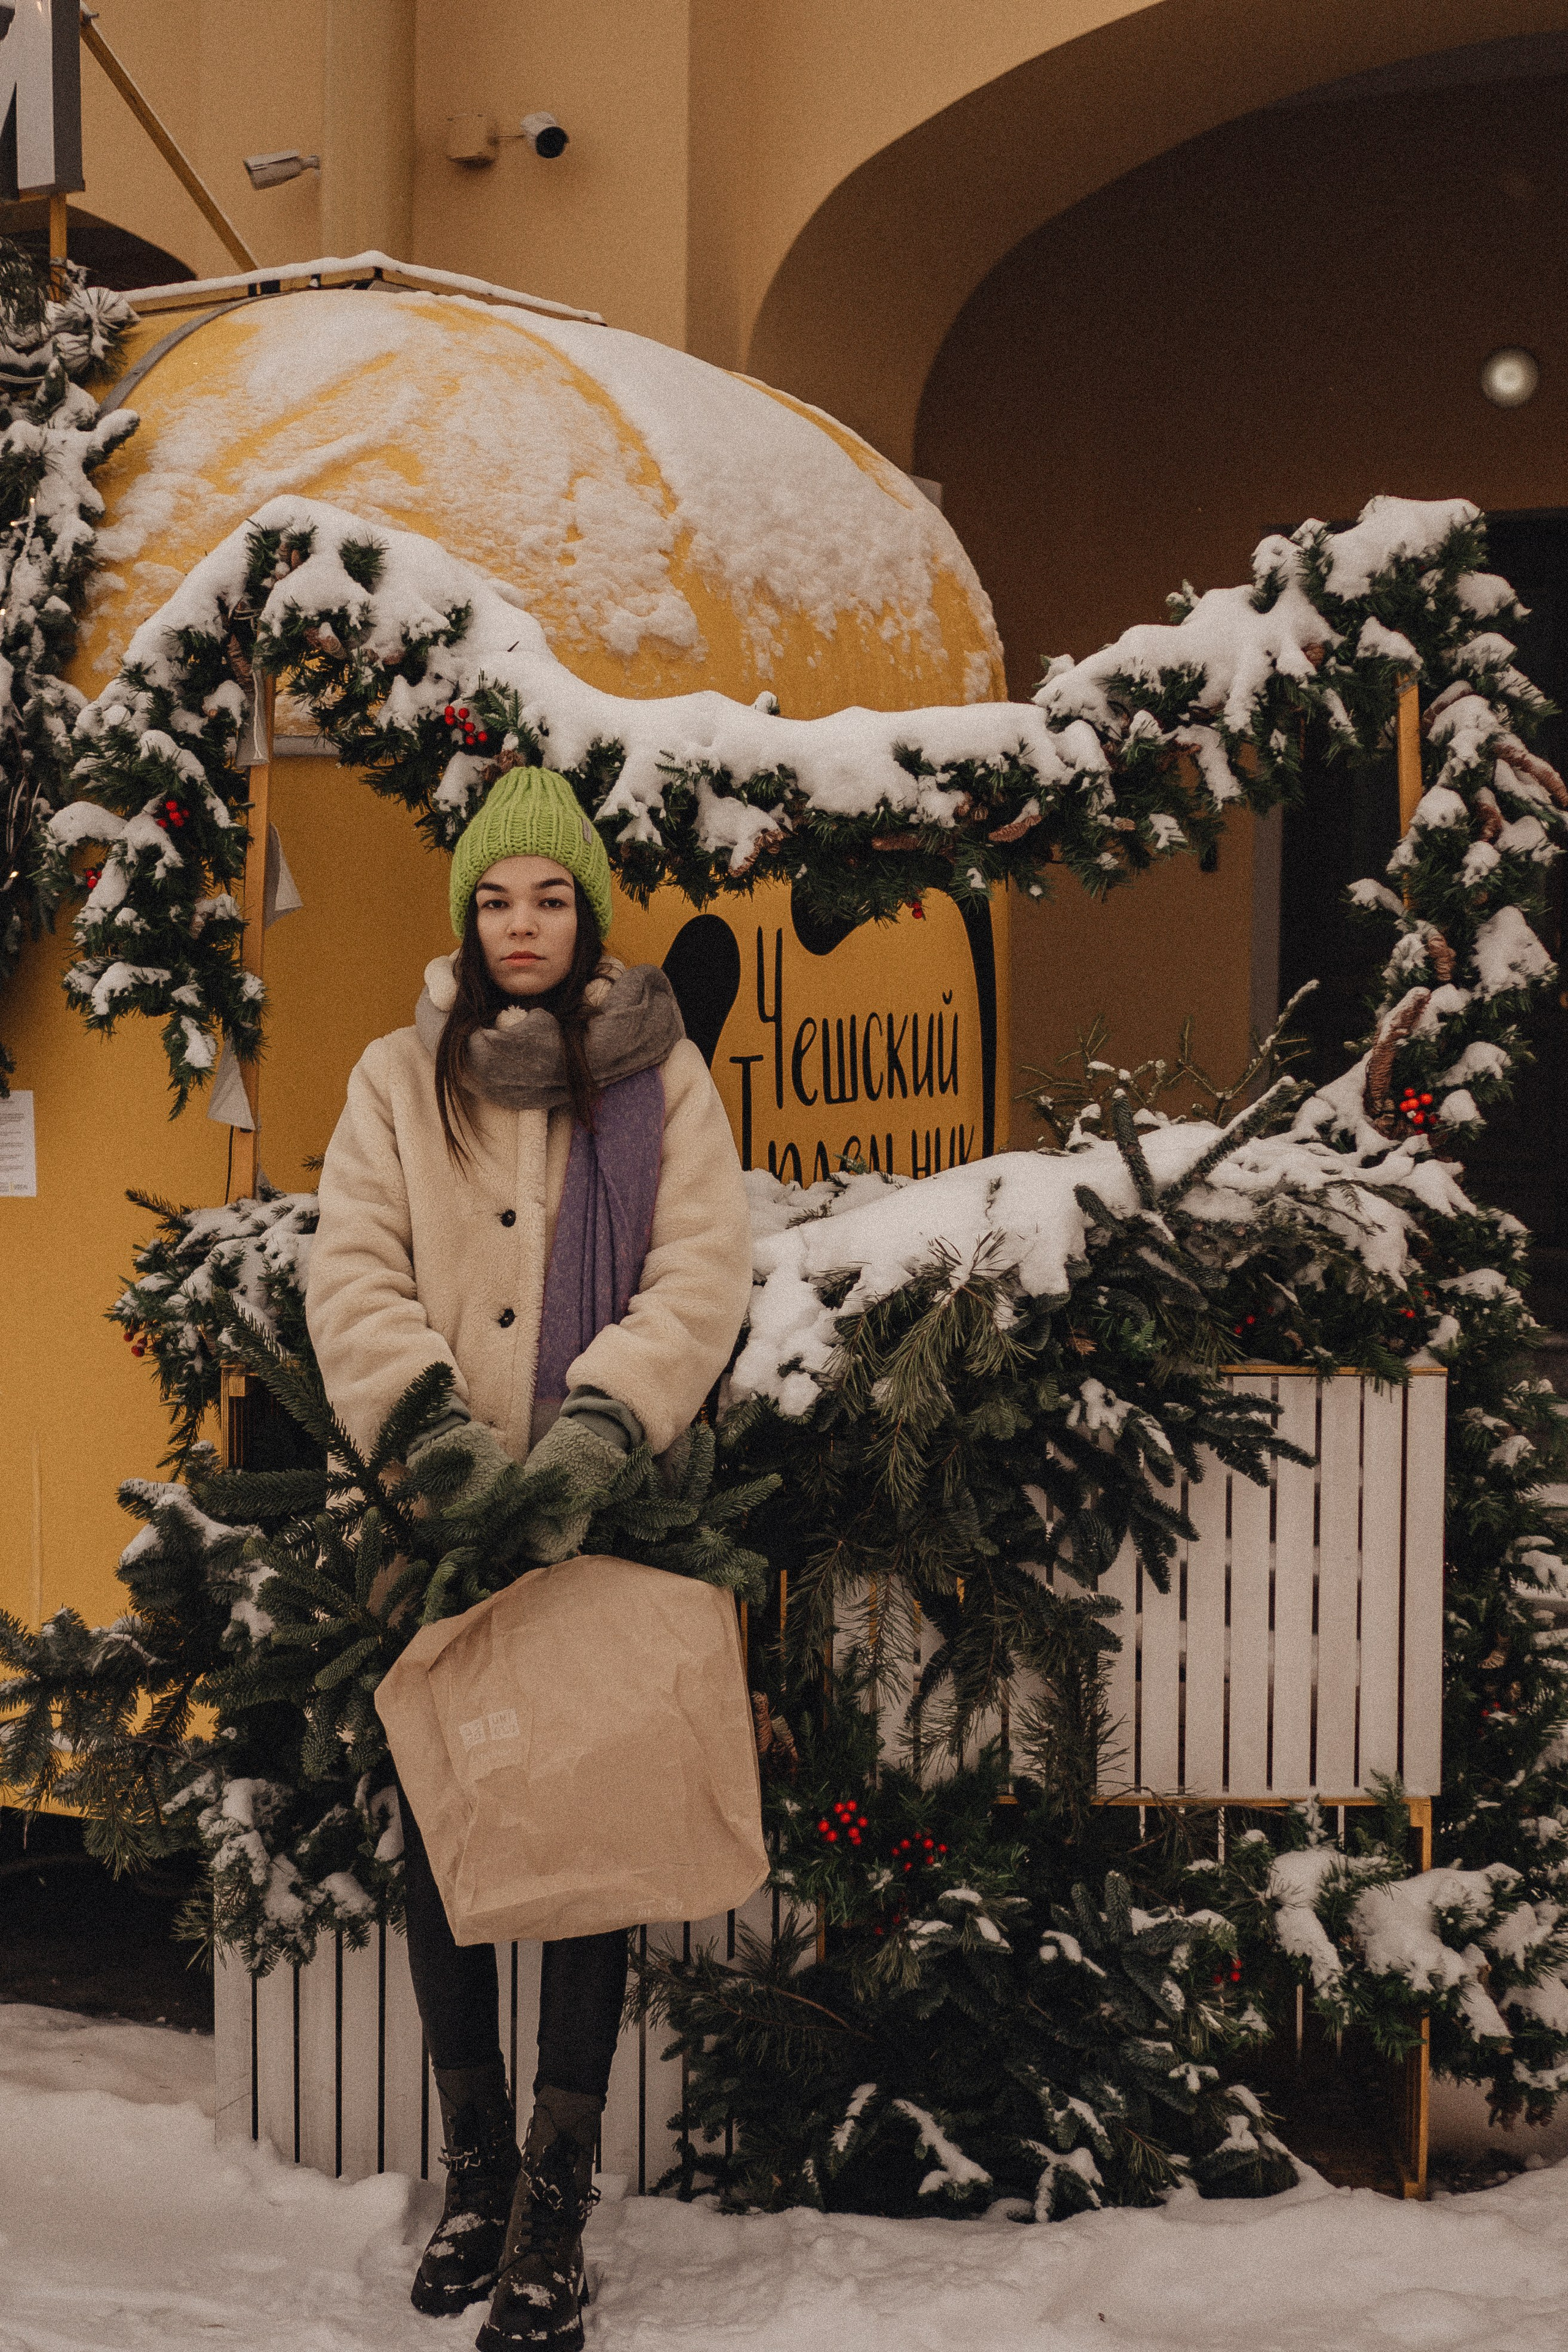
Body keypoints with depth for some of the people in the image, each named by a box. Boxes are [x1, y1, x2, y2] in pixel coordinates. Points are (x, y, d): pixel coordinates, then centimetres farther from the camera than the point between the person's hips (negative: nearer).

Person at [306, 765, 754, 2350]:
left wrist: (598, 1420, -19)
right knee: (440, 1839, 7)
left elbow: (702, 1277, -4)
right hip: (443, 1519, 2)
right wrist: (433, 1419, -17)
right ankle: (474, 2173, 24)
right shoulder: (398, 1079, 9)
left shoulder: (660, 1076, 5)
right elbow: (351, 1275, -1)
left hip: (602, 1520, -2)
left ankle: (553, 2212, 5)